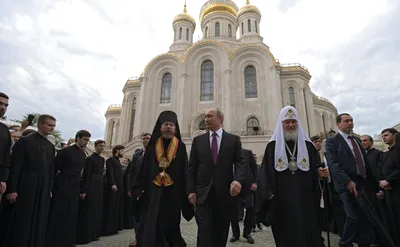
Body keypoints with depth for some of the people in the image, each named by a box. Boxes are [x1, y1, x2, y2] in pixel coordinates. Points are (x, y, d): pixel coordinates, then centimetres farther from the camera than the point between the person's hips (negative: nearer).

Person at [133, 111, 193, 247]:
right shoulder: (152, 146, 6)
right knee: (151, 224, 4)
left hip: (173, 192, -1)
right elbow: (144, 168, 4)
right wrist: (140, 188, -3)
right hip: (153, 191, 1)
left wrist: (185, 192, -7)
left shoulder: (180, 146, 2)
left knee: (170, 223, 10)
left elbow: (185, 170, -2)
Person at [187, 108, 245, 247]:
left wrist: (238, 180, -21)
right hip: (203, 193, 0)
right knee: (204, 231, -5)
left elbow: (240, 162, -2)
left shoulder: (233, 139, 5)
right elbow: (192, 167, 6)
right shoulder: (198, 140, 8)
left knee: (221, 232, 12)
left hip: (225, 193, 0)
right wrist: (191, 190, -1)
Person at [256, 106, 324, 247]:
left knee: (309, 234, 5)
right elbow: (265, 172, -3)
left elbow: (316, 170, 12)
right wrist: (269, 193, -12)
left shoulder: (307, 145, 9)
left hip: (305, 200, 2)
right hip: (282, 201, -2)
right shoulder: (273, 146, 1)